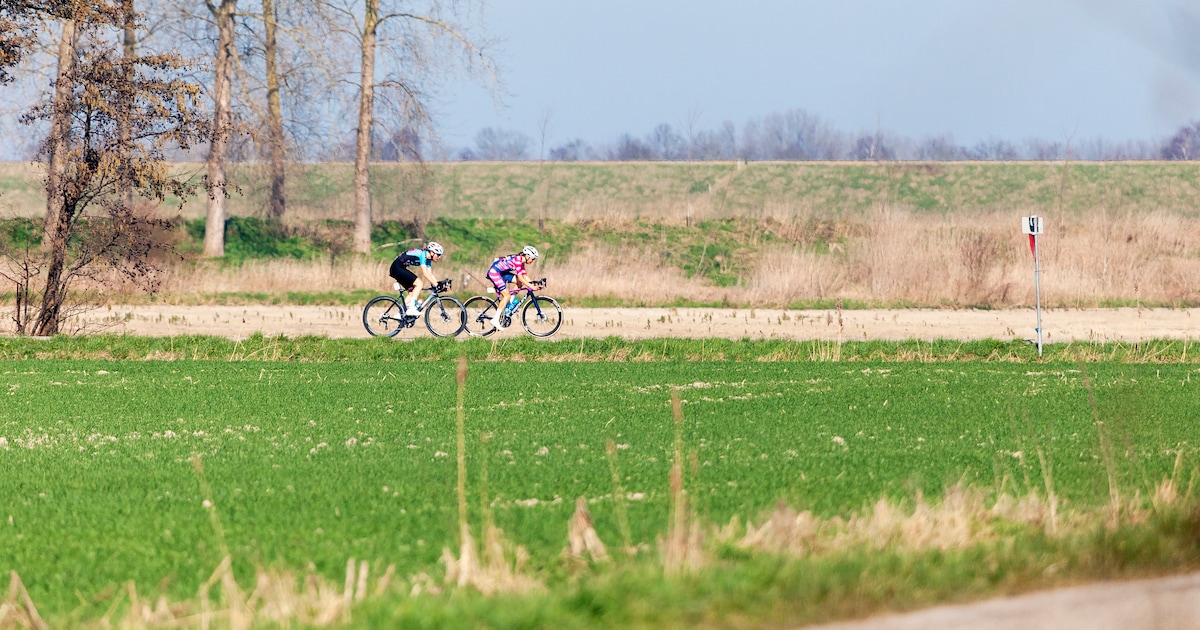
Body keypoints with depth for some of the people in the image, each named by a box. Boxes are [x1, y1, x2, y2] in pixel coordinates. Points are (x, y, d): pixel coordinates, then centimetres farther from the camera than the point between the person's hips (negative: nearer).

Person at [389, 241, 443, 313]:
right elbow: (425, 273, -24)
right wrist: (435, 284, -26)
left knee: (412, 292, 7)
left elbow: (430, 275, 12)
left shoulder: (428, 259, 9)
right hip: (397, 268, -10)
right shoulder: (422, 255, -19)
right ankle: (412, 308, -21)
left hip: (400, 269, 10)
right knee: (419, 284, -17)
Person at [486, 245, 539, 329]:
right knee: (506, 295, -14)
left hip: (501, 272, 10)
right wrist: (531, 287, -25)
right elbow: (520, 277, -26)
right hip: (494, 272, -10)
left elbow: (525, 275, 11)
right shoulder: (518, 260, -22)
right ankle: (495, 320, -12)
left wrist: (533, 283, -2)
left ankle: (509, 305, 9)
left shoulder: (521, 261, 7)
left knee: (520, 283, 4)